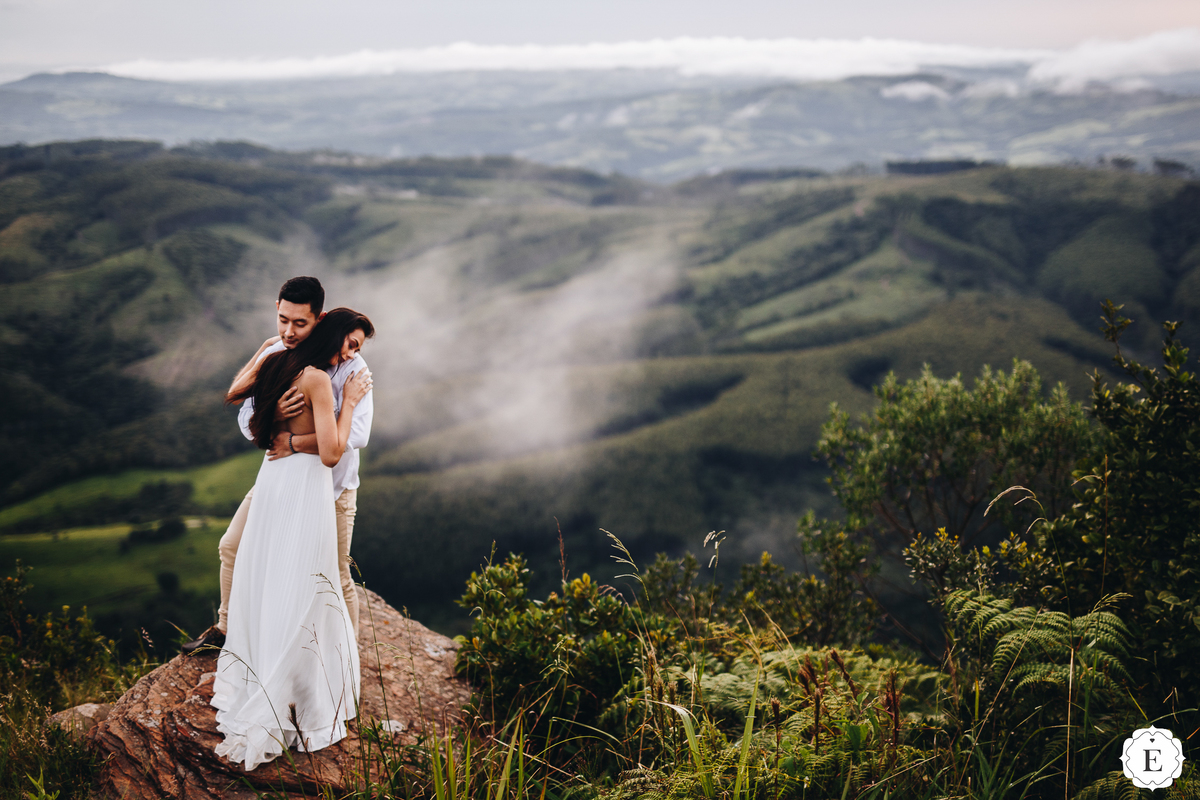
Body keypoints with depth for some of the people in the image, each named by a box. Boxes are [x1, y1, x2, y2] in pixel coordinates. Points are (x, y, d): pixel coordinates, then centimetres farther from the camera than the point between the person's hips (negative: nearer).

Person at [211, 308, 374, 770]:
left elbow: (234, 395, 30)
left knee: (263, 588, 16)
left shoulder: (277, 363, 9)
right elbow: (332, 453, -17)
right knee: (297, 599, -3)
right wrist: (349, 403, -7)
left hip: (271, 479, 8)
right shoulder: (318, 379, -14)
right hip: (305, 488, -8)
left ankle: (248, 696, 27)